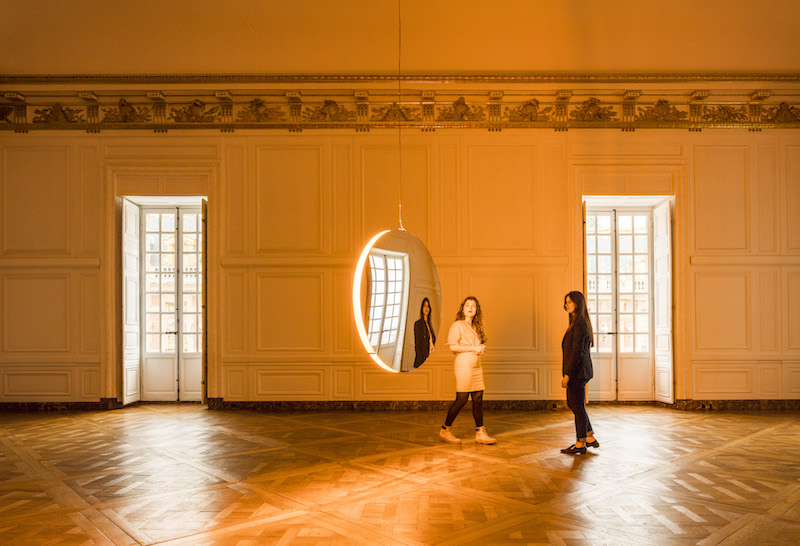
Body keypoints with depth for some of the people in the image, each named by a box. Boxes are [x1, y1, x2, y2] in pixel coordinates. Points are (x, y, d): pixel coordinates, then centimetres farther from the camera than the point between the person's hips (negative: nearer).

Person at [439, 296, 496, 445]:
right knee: (461, 399, -6)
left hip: (476, 366, 7)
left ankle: (480, 433, 11)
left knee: (478, 399, 5)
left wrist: (482, 348, 3)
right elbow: (453, 346, -15)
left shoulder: (475, 327, 17)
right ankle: (445, 430, 8)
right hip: (463, 365, -7)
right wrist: (473, 348, -14)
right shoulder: (457, 325, -6)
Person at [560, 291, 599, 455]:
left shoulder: (579, 324, -17)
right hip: (578, 372, 10)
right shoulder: (578, 323, 14)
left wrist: (567, 375, -21)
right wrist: (568, 373, 21)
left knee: (578, 406, -1)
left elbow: (577, 352, -21)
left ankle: (581, 444, 10)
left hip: (578, 372, -10)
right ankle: (591, 438, 25)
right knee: (572, 404, 17)